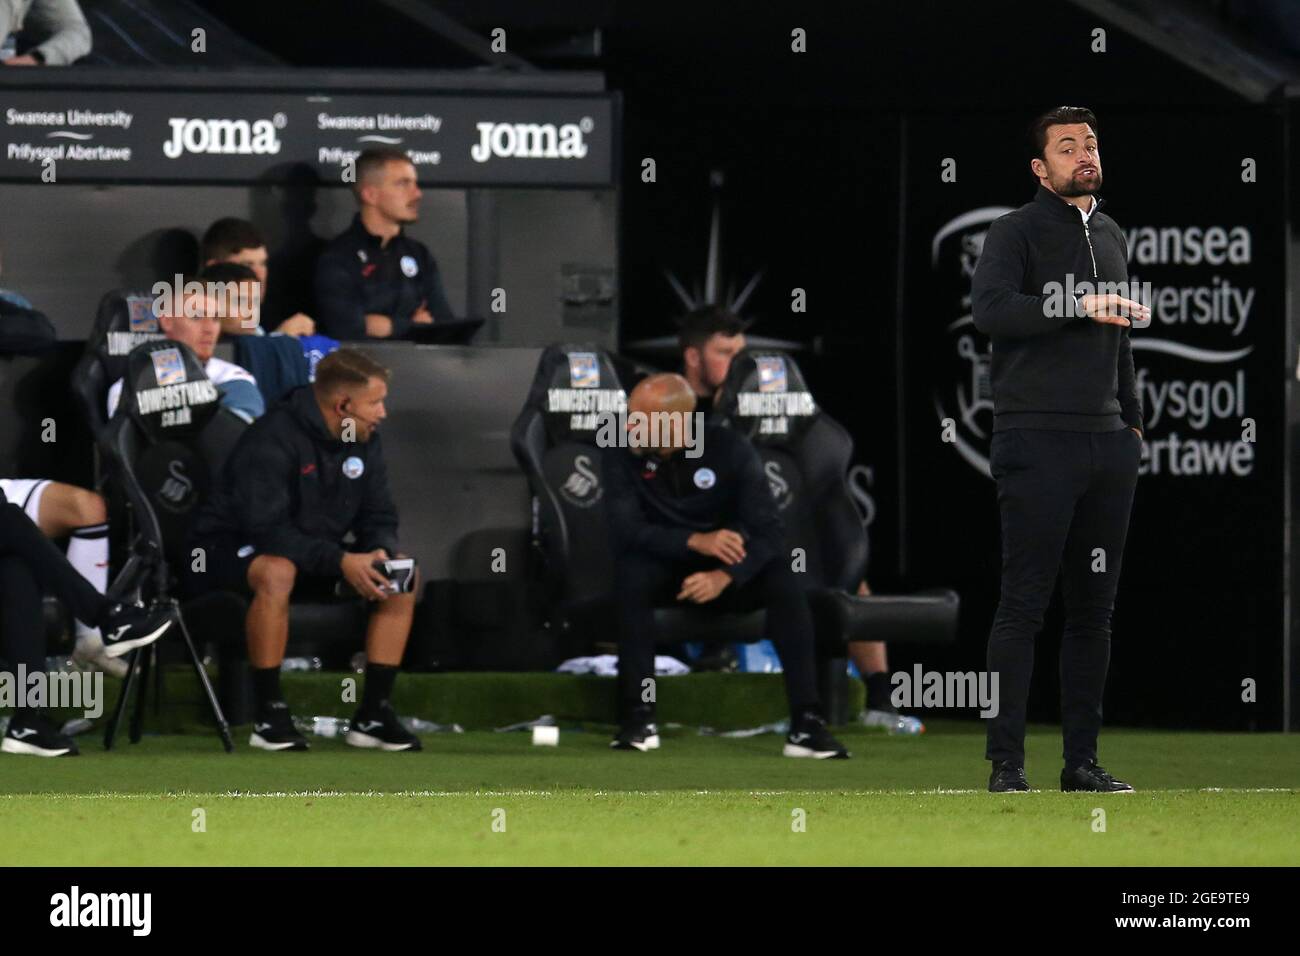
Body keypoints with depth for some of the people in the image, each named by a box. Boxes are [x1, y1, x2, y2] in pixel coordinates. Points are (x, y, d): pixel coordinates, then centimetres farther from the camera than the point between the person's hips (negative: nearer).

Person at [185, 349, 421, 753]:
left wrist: (380, 552, -21)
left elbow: (378, 518, 4)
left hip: (313, 552, 8)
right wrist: (340, 561, -37)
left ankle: (373, 713, -9)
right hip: (230, 550, -8)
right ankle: (269, 715, -30)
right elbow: (267, 529, -32)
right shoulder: (273, 440, -25)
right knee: (277, 572, -41)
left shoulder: (364, 441, 0)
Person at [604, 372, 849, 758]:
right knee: (630, 571, -34)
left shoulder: (730, 449, -15)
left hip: (728, 574, 0)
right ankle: (638, 718, -33)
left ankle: (807, 723, -31)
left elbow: (766, 533, -19)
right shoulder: (623, 452, -14)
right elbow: (626, 528, -22)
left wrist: (725, 576, -39)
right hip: (664, 565, 0)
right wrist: (695, 541, -38)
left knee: (784, 579, -29)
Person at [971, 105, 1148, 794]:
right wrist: (1078, 305, -25)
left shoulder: (1112, 239, 20)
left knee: (1094, 607, 6)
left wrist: (1133, 421, 19)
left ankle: (1082, 760, 11)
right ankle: (1006, 763, -7)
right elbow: (990, 309, -20)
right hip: (1037, 443, -7)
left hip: (1107, 442, 7)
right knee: (1024, 604, -8)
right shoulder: (1016, 232, -2)